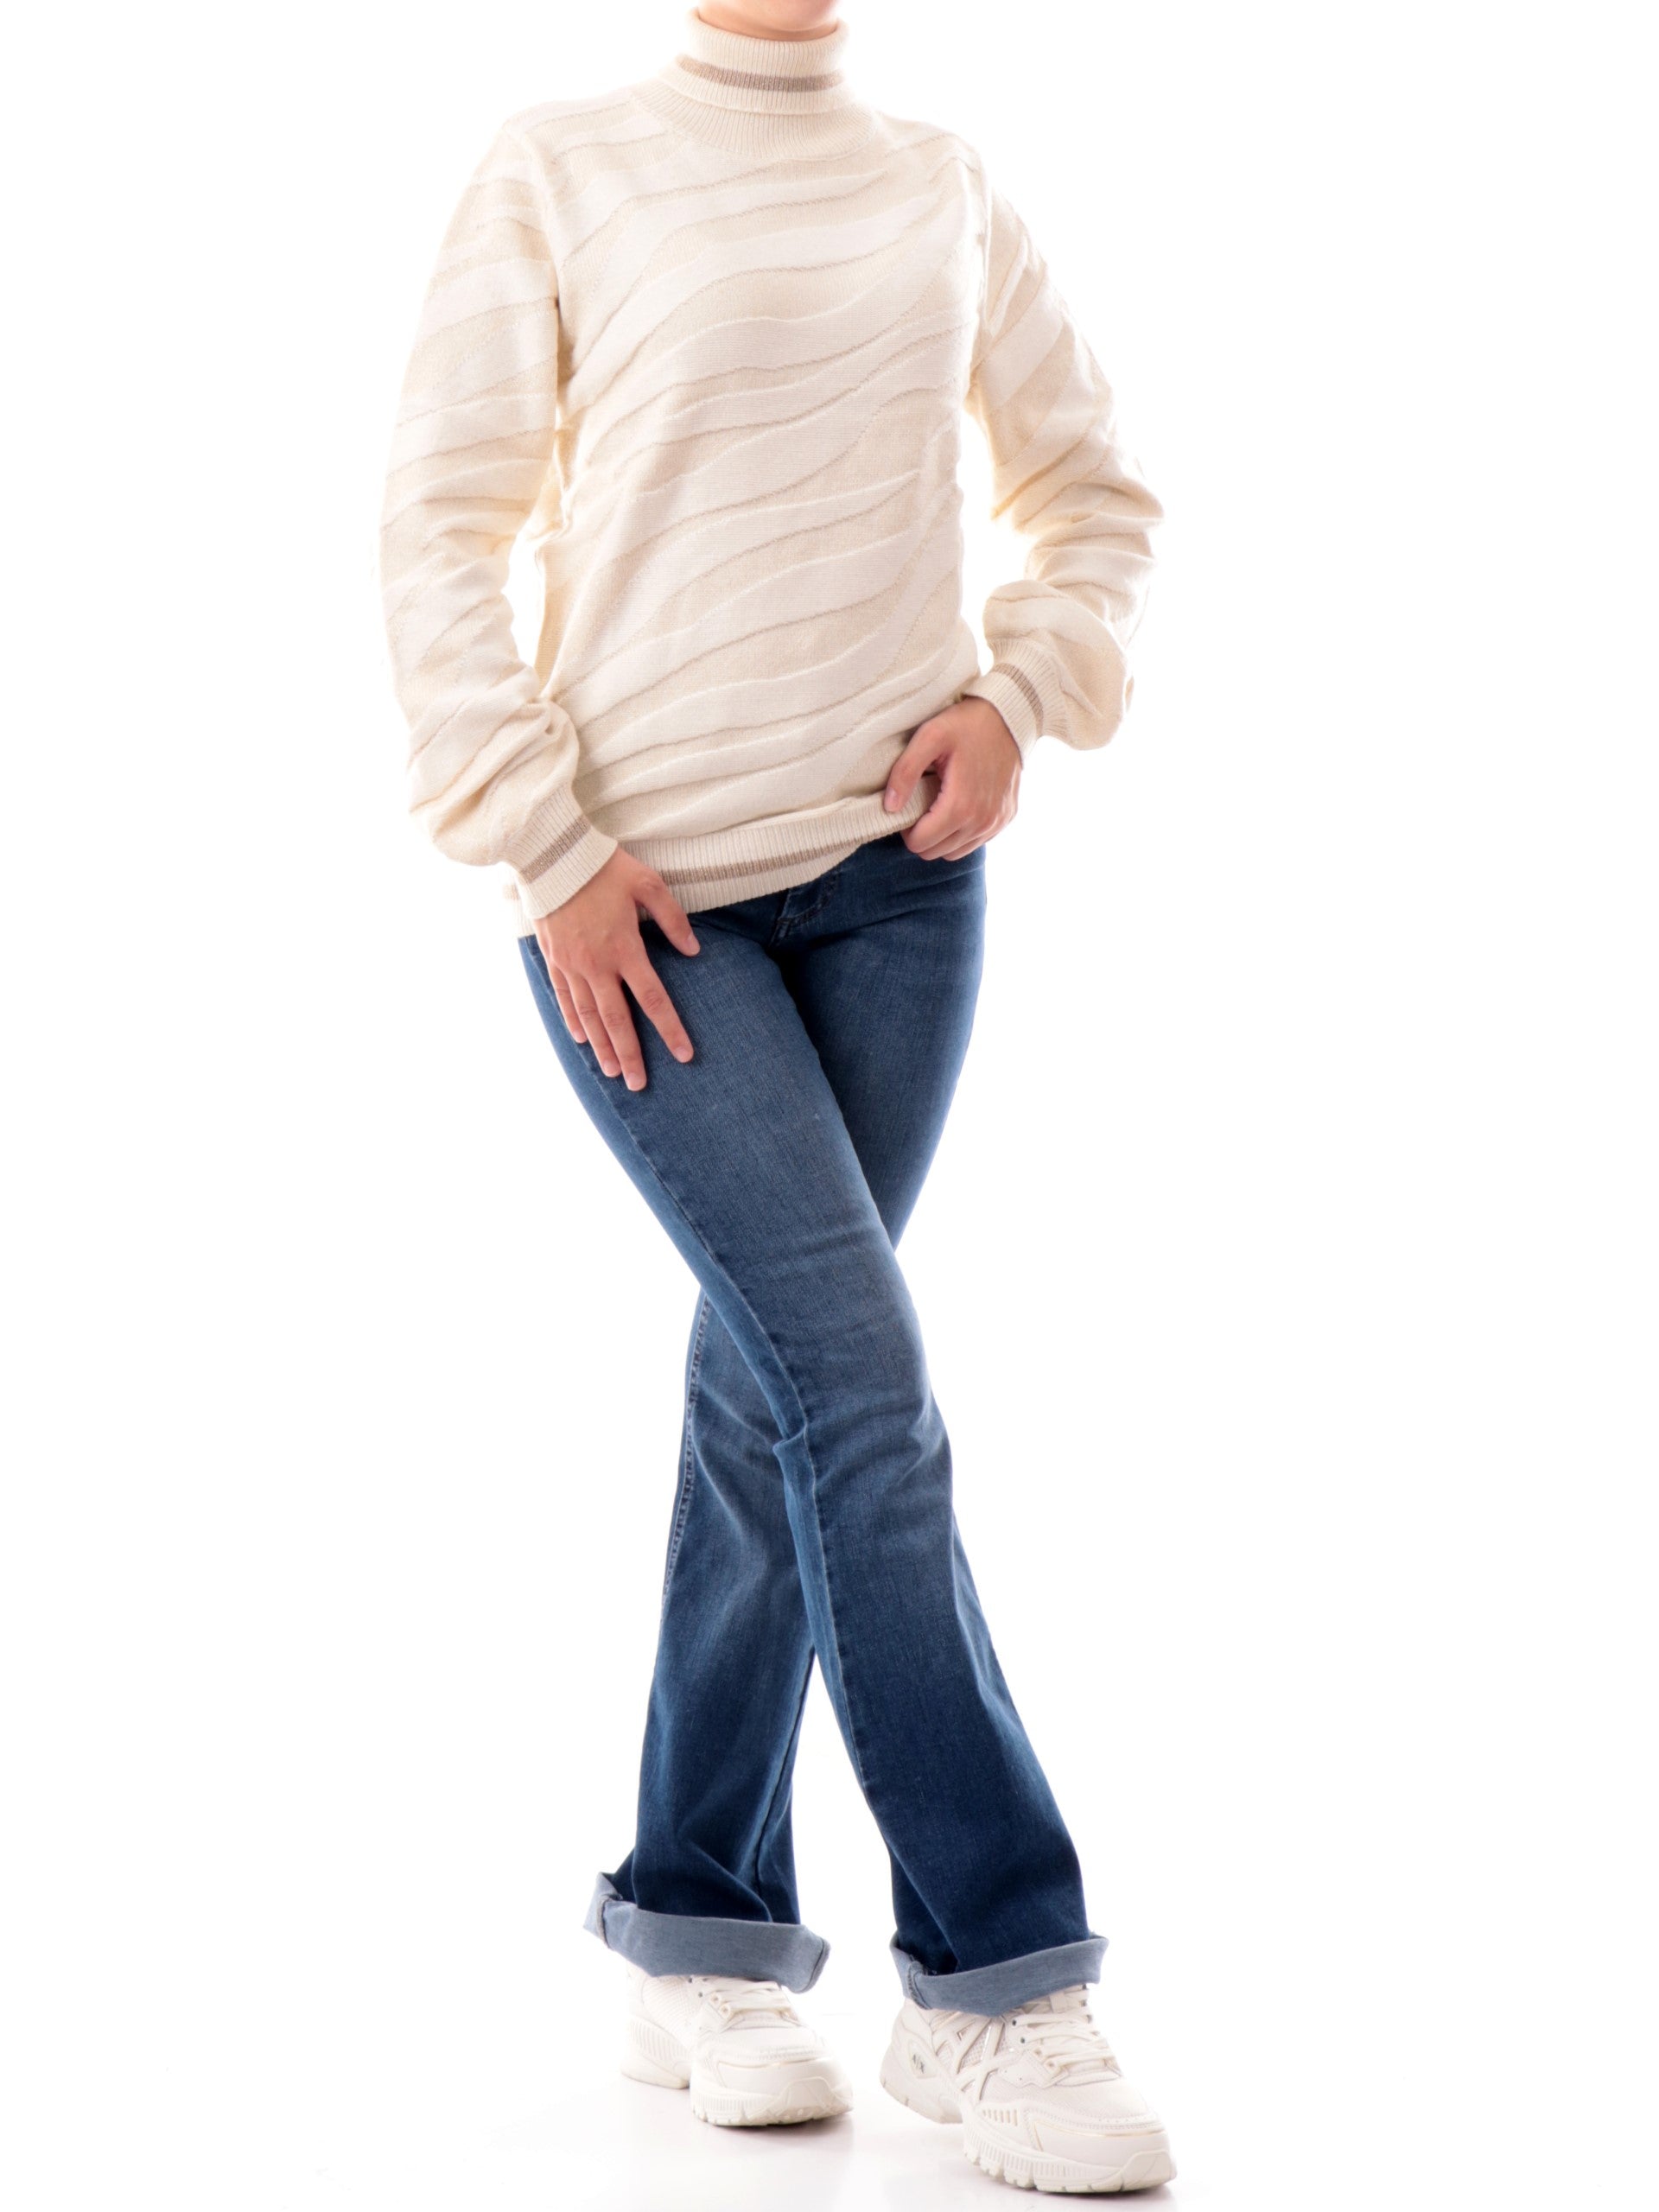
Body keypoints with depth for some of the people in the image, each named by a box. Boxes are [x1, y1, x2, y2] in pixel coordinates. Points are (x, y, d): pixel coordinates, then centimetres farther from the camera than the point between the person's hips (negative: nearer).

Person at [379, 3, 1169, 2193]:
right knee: (865, 1392, -11)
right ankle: (994, 1979, -3)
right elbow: (441, 532, -4)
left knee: (771, 1400, 8)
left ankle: (698, 1942, 19)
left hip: (894, 876, 4)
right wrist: (550, 856, -10)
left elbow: (1096, 497, 17)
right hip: (646, 899, -4)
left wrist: (1019, 697, -1)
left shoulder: (945, 184, 10)